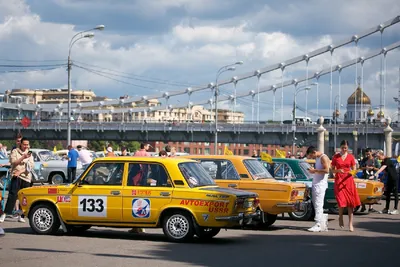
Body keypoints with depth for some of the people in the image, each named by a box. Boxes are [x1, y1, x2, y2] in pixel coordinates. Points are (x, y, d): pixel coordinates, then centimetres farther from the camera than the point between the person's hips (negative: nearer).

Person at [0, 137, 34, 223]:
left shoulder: (29, 154, 14)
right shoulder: (15, 152, 5)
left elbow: (31, 166, 2)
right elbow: (13, 162, -9)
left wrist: (21, 171, -11)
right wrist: (23, 157, -20)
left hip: (26, 177, 4)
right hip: (16, 177, -3)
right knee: (12, 195, -14)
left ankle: (20, 216, 10)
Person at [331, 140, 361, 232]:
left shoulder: (351, 157, 6)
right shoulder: (335, 157, 4)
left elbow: (354, 170, 9)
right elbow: (333, 170, 7)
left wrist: (351, 172, -13)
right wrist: (338, 170, -13)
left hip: (348, 180, 1)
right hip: (339, 180, -1)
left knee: (350, 203, -4)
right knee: (341, 201, -10)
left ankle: (350, 224, -1)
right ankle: (340, 217, 19)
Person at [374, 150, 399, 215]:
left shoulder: (387, 160, -19)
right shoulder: (382, 162, 8)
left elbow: (382, 169, -30)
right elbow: (381, 170, 9)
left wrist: (375, 175, -38)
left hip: (395, 178, -9)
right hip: (389, 179, 9)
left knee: (395, 193, -5)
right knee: (387, 193, 8)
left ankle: (395, 209, -4)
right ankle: (386, 209, 13)